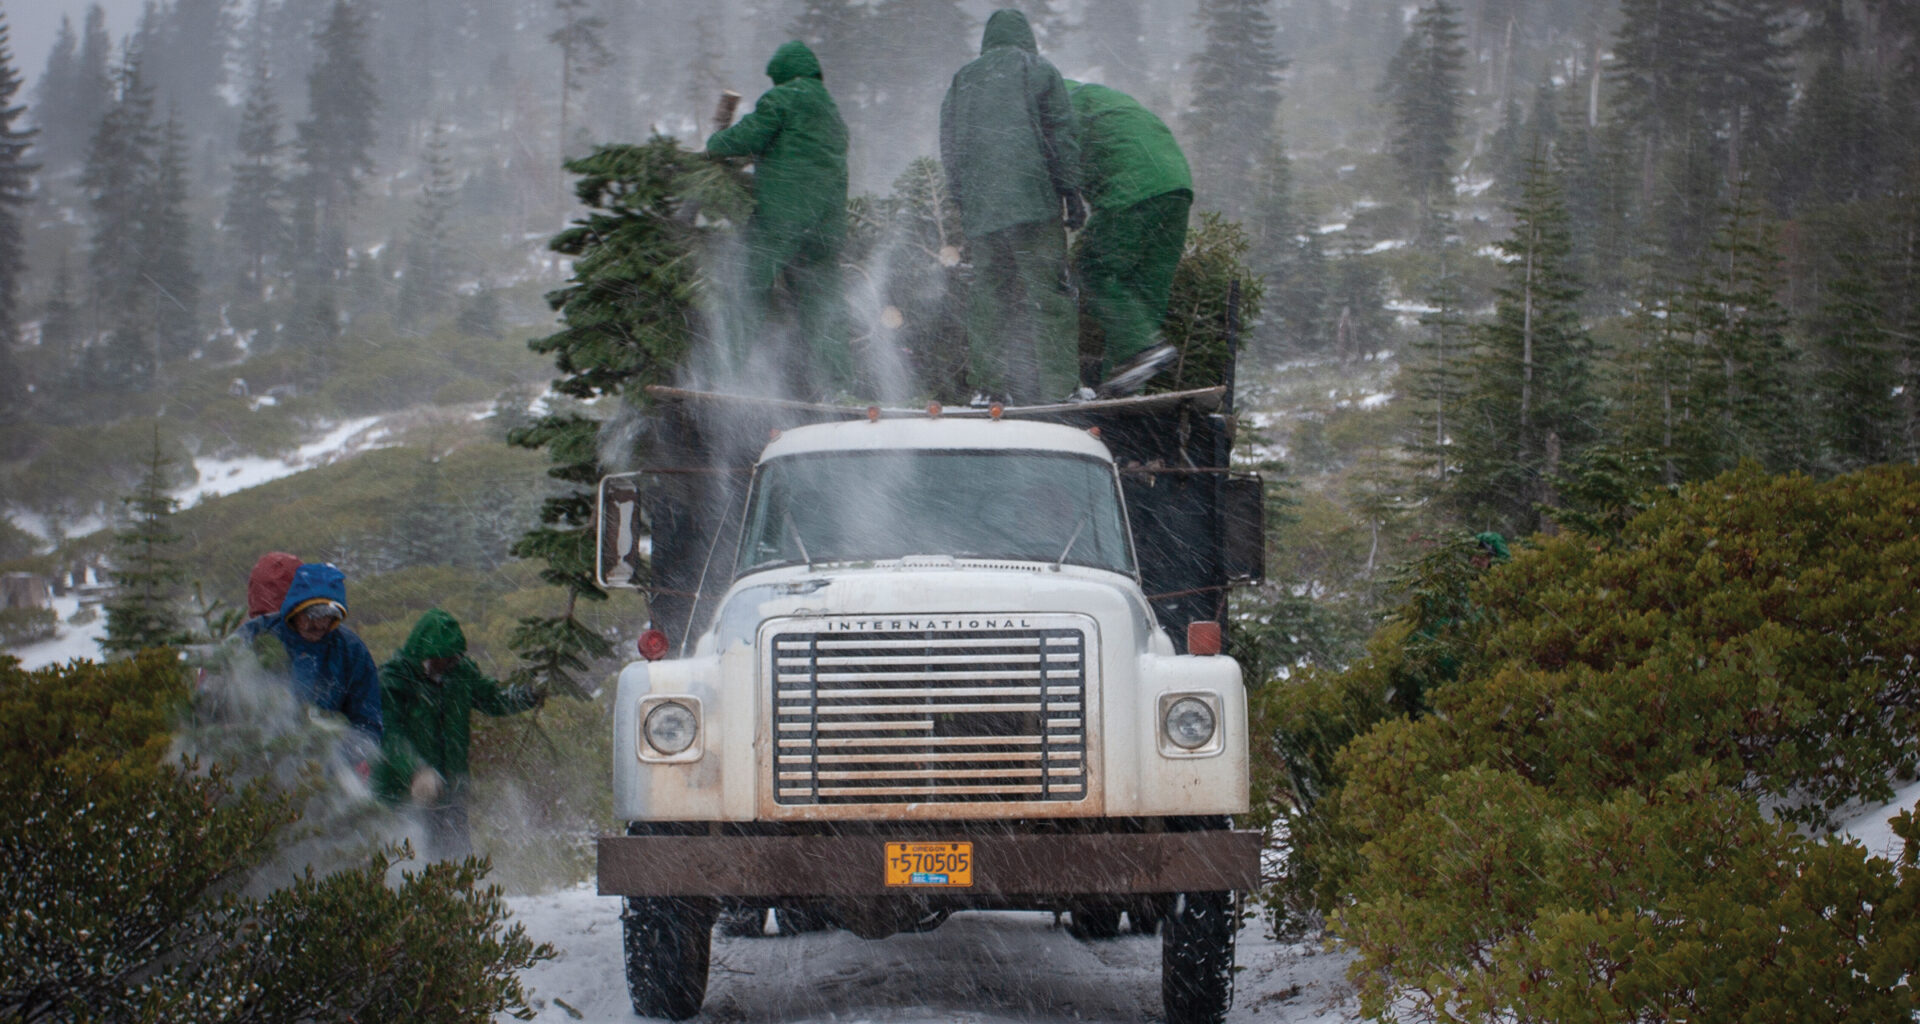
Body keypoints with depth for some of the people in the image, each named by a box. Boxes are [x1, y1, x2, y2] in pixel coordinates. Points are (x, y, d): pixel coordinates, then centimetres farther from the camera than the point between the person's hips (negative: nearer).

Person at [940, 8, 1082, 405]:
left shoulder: (962, 79, 19)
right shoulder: (1038, 71, 6)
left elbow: (949, 148, 18)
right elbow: (1060, 137, -1)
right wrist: (1071, 193, 1)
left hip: (978, 207, 5)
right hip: (1032, 201, -5)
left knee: (990, 292, 9)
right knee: (1049, 291, -6)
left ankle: (986, 385, 6)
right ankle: (1056, 388, -13)